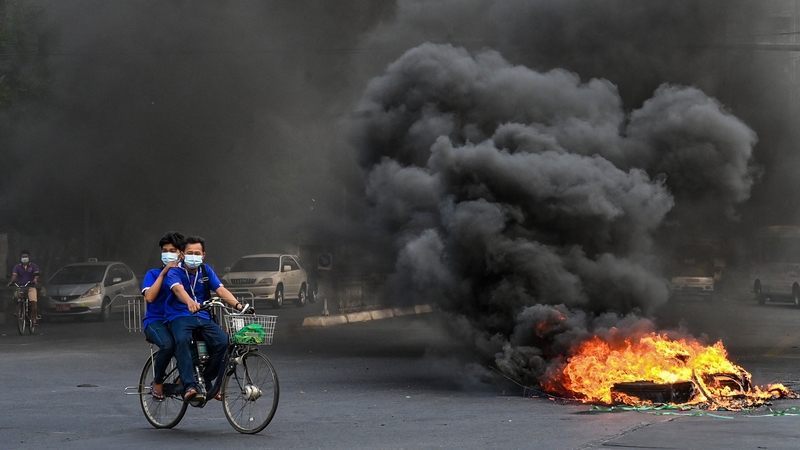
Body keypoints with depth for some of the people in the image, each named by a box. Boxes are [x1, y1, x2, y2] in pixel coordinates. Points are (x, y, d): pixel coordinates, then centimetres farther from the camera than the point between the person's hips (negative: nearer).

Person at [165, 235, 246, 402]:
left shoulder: (206, 271, 10)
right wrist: (190, 302, -49)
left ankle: (206, 380, -2)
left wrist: (237, 304, -22)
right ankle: (190, 386, -40)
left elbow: (221, 290, -3)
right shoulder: (175, 272, -5)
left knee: (222, 340, -23)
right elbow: (178, 289, -27)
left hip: (203, 317, 4)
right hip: (180, 316, -4)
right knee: (182, 340, -37)